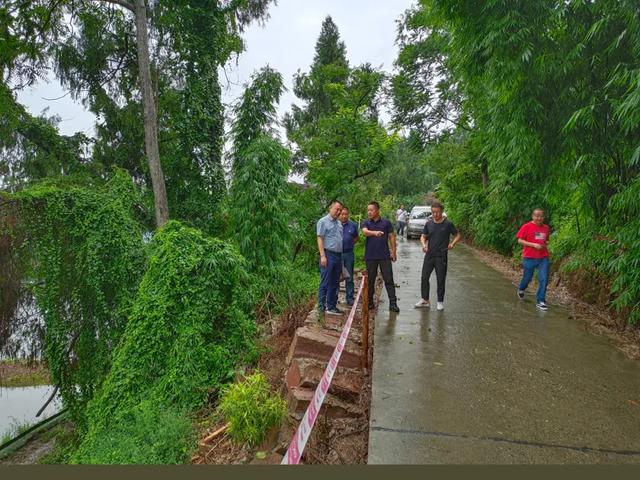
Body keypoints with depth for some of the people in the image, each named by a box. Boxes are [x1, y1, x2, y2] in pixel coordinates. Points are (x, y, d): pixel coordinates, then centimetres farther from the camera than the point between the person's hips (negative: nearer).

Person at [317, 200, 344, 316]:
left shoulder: (339, 223, 18)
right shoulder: (323, 221, -4)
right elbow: (320, 239, -10)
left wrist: (341, 257, 18)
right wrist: (322, 256, -18)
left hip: (338, 256, 8)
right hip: (328, 255, -7)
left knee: (335, 284, 11)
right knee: (325, 283, -5)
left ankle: (331, 306, 18)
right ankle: (322, 307, 2)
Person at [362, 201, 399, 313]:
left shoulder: (386, 223, 4)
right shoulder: (366, 223, 5)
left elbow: (391, 237, 7)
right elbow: (365, 232, -17)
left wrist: (393, 251, 0)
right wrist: (375, 232, -37)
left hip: (384, 256, -1)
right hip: (370, 256, 1)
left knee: (389, 279, -1)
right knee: (370, 280, 9)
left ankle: (393, 303, 3)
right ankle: (369, 302, 20)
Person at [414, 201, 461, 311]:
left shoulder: (447, 224, -6)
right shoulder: (429, 223, 3)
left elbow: (457, 235, 3)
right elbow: (423, 236, 10)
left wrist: (452, 243, -17)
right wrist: (423, 244, -11)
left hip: (441, 256, -3)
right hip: (429, 255, 3)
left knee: (441, 280, 4)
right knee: (424, 277, 5)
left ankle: (440, 302, 19)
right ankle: (425, 300, 20)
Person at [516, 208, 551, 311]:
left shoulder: (546, 228, 8)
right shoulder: (526, 226, -6)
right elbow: (520, 240, -8)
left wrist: (545, 245, 2)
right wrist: (533, 245, -17)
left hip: (543, 258, 3)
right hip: (529, 257, -3)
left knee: (544, 279, -4)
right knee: (527, 278, 11)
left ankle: (540, 301, 6)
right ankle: (521, 289, 44)